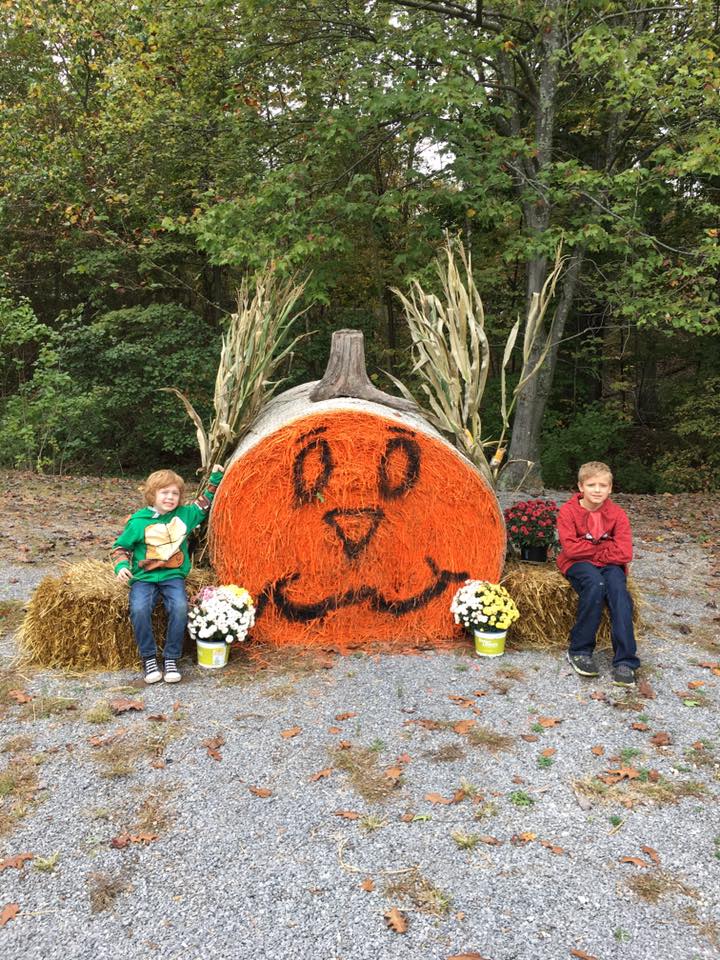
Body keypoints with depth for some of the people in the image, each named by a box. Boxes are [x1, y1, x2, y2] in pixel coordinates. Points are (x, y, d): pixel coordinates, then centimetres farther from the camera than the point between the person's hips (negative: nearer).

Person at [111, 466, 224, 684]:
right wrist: (121, 566, -8)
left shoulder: (185, 515, 8)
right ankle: (149, 658, -12)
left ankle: (171, 659, -14)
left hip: (173, 576, 1)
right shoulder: (138, 521, 0)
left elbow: (205, 503, 23)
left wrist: (215, 478, 18)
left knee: (180, 608, -28)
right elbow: (120, 546, 10)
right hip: (144, 578, -1)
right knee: (139, 610, -30)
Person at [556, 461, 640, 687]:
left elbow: (624, 554, -14)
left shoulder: (617, 514, -4)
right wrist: (603, 547, -12)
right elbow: (570, 548, -19)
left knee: (618, 586, -31)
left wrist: (588, 548, -13)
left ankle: (625, 661, -29)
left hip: (608, 565, 2)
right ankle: (580, 651, -21)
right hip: (578, 565, -2)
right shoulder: (568, 511, -8)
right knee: (595, 584, -34)